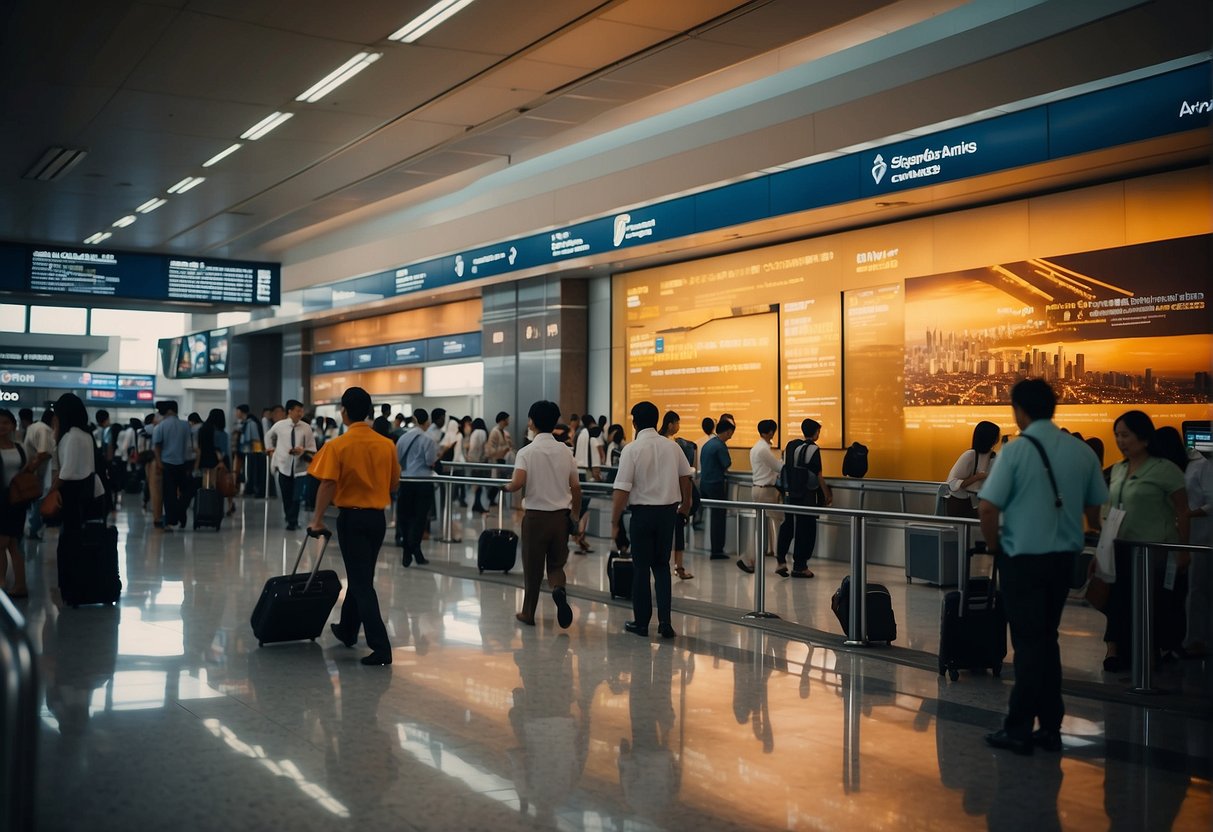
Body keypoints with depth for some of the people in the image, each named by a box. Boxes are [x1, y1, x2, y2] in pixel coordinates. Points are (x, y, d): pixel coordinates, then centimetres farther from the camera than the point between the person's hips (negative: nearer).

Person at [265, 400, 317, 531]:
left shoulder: (306, 427, -4)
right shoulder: (279, 425, 0)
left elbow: (311, 449, -2)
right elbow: (268, 437, 21)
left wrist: (303, 451, -21)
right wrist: (271, 451, 14)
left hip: (299, 467, -1)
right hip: (284, 466, 1)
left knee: (296, 496, -2)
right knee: (286, 496, 9)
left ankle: (292, 521, 11)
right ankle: (289, 519, 27)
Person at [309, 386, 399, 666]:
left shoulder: (337, 445, -13)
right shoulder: (386, 444, 0)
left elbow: (327, 485, -17)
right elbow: (395, 483, 8)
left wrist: (318, 519, -10)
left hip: (352, 517, -5)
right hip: (378, 517, 5)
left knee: (362, 583, -3)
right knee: (361, 577, 21)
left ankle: (380, 647, -9)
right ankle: (348, 630, 37)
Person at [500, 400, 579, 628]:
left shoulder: (527, 452, -8)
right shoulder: (565, 451, 3)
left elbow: (518, 483, -23)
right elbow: (576, 487, 4)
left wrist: (506, 487, -1)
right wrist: (575, 515, 16)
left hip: (536, 515, -3)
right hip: (561, 515, 3)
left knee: (532, 567, 10)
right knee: (556, 564, 13)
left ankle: (528, 613, 20)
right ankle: (558, 589, -19)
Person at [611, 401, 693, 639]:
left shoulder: (631, 450, -13)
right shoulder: (672, 447, 1)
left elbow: (622, 490, -16)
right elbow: (685, 477, 14)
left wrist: (615, 522, -7)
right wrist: (685, 503, 32)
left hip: (643, 512, -4)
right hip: (668, 511, 4)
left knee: (641, 568, 8)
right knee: (662, 566, 14)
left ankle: (641, 623, 16)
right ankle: (665, 621, 5)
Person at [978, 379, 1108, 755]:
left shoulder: (1016, 450, -13)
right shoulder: (1081, 452, 2)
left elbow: (987, 507, -16)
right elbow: (1096, 509, 8)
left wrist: (995, 546, 0)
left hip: (1023, 558, -5)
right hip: (1063, 556, 5)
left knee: (1028, 641, 1)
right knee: (1047, 638, 15)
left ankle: (1018, 730, 6)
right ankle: (1049, 727, 18)